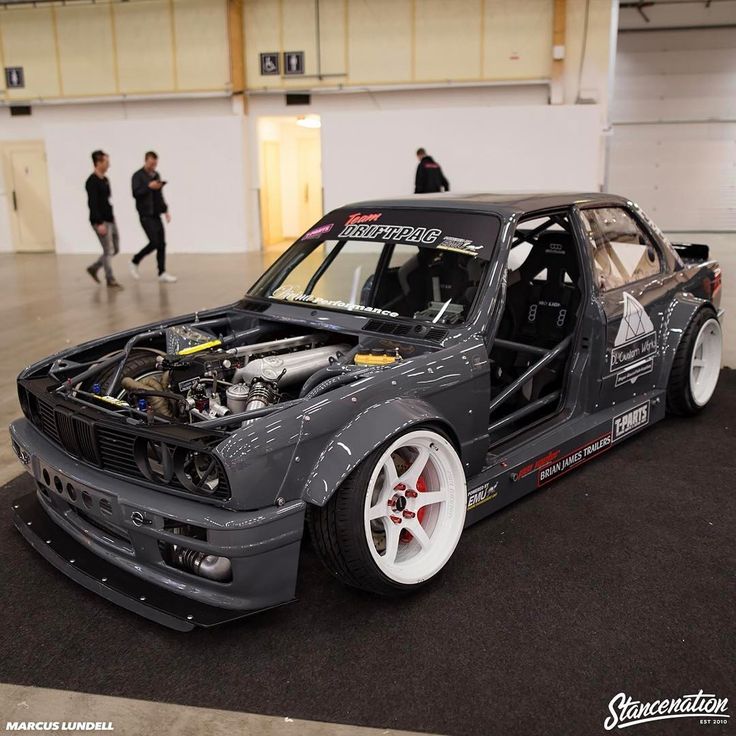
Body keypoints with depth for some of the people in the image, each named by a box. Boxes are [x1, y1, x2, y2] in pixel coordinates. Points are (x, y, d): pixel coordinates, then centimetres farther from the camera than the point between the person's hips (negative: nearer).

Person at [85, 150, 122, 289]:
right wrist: (99, 223, -24)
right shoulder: (92, 181, -14)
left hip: (110, 219, 9)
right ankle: (110, 280, 5)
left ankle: (93, 268, 26)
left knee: (115, 249, 11)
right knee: (108, 251, -5)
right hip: (100, 221, -9)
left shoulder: (105, 180, 14)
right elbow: (92, 204, -19)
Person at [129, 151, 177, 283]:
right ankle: (134, 262, 9)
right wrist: (149, 187, -23)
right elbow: (135, 193, -16)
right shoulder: (138, 176, -5)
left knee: (162, 243, 0)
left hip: (156, 215, 6)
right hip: (145, 215, -6)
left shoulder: (156, 175, 14)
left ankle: (162, 273, 3)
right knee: (154, 242, -13)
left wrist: (165, 210, 14)